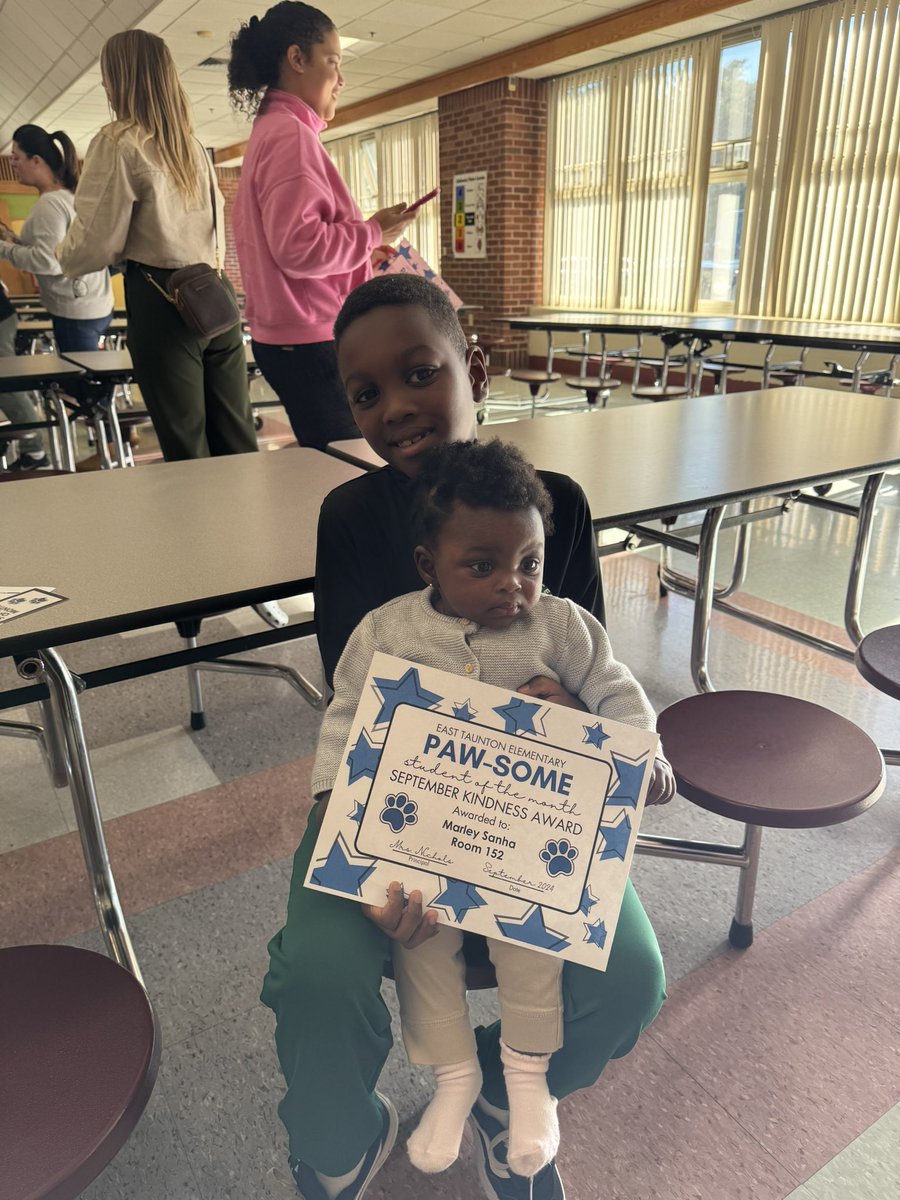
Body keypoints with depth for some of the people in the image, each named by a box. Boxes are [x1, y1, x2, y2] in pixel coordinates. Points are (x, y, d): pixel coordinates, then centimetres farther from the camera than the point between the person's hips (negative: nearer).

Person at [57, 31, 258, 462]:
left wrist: (63, 255, 14)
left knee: (187, 449, -3)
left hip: (161, 300, -6)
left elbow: (96, 245, -5)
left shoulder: (118, 142, -4)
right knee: (236, 439, 5)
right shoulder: (192, 143, 17)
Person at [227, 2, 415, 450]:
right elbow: (299, 247, -23)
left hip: (292, 336, 11)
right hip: (310, 342, -11)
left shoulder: (271, 132, 20)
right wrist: (374, 232, -11)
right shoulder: (290, 134, -12)